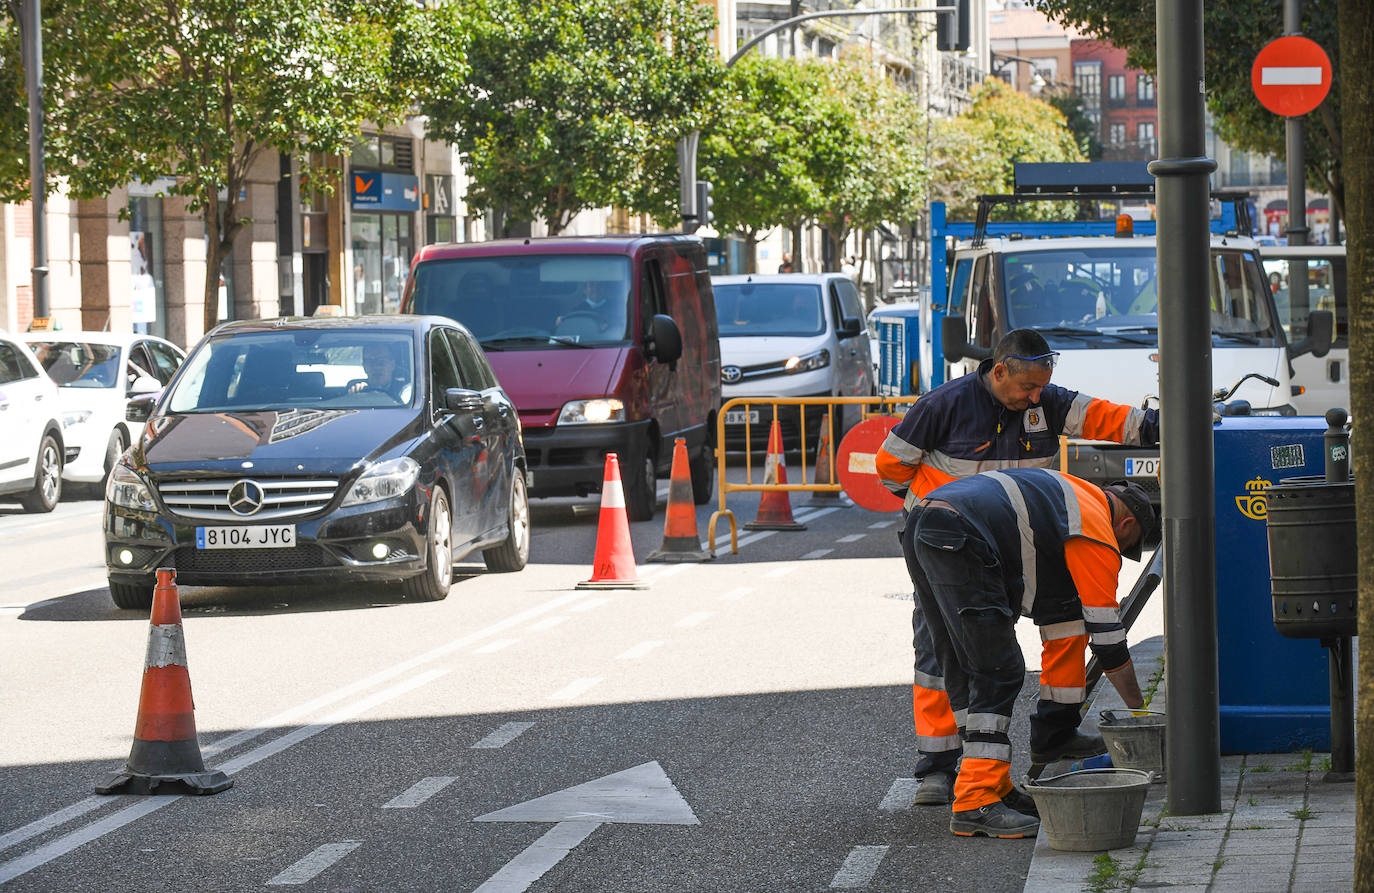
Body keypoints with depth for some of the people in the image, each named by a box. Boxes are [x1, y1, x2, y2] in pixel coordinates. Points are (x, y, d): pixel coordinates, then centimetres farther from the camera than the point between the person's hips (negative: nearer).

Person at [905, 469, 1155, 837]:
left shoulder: (1069, 490, 31)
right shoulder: (1099, 537, 6)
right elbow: (1106, 635, 10)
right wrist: (1138, 709, 19)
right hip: (956, 541, -10)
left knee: (966, 672, 14)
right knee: (997, 673, -7)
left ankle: (995, 787, 18)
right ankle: (974, 803, -12)